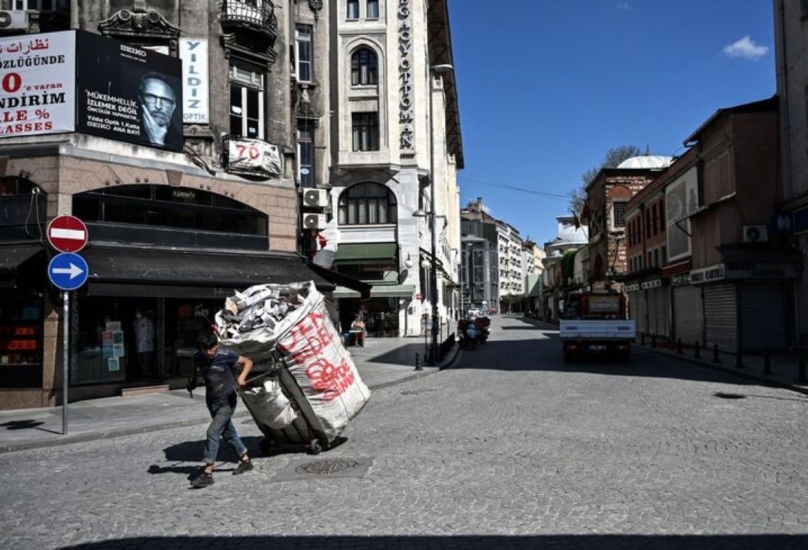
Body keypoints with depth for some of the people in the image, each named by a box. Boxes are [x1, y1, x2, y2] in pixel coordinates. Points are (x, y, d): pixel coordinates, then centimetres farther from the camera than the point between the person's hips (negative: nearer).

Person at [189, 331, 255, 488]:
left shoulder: (226, 355, -18)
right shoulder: (198, 357, -6)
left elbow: (248, 362, -9)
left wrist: (242, 377, -24)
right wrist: (193, 380, 8)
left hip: (227, 401, -6)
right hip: (212, 402, 6)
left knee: (213, 432, -16)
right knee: (228, 433, 17)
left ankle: (207, 474, -12)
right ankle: (245, 460, 35)